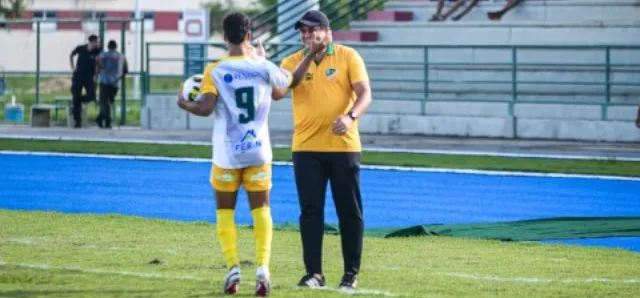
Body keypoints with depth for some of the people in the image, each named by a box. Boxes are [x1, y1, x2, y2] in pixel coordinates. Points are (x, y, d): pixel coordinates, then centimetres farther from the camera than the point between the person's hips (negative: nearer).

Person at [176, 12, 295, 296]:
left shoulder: (215, 71, -9)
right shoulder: (263, 68, -1)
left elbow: (205, 108, -17)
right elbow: (287, 80, 19)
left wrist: (183, 103, 3)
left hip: (227, 153, -1)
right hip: (258, 150, 1)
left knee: (225, 211, 10)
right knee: (261, 210, 6)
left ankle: (233, 268, -2)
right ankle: (262, 268, -9)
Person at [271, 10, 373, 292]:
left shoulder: (348, 56, -1)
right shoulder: (292, 61, 4)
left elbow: (364, 93, -8)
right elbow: (277, 93, -12)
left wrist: (350, 117, -28)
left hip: (343, 146, -2)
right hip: (306, 148, 2)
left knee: (349, 211, 3)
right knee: (310, 211, 1)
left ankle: (351, 273, 11)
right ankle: (313, 272, 7)